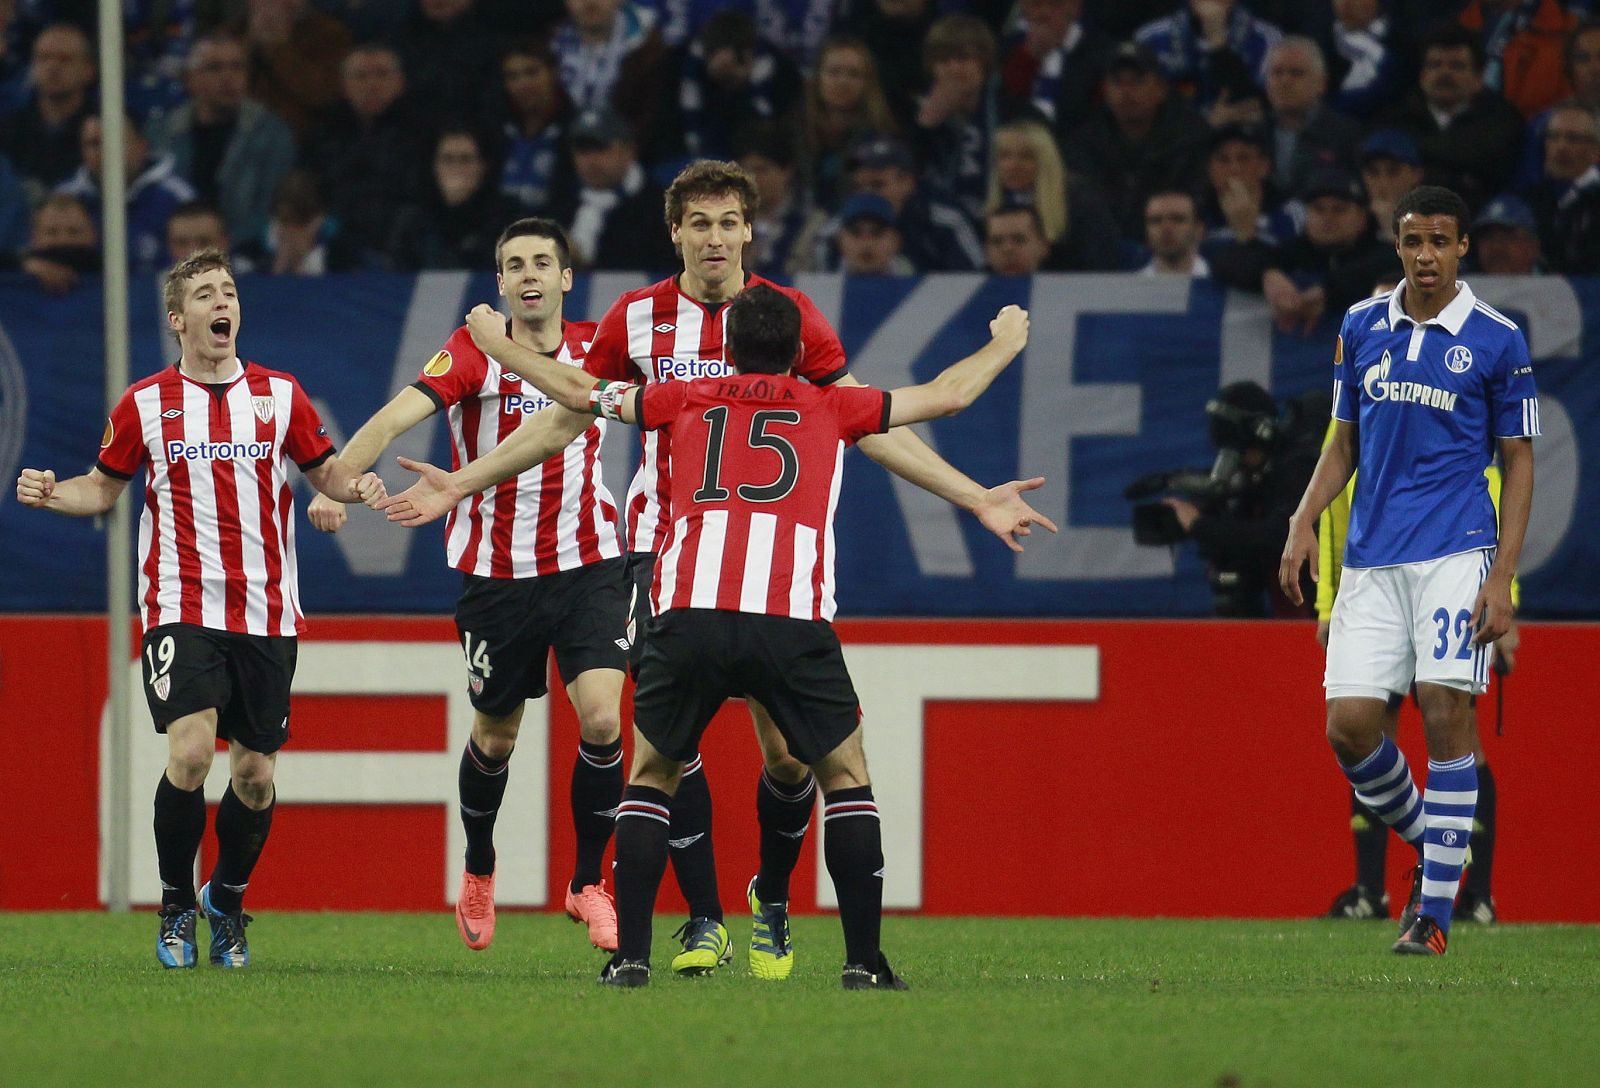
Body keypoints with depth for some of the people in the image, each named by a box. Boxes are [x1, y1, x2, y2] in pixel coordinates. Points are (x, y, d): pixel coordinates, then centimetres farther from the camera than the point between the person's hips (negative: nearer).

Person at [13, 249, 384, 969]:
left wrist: (356, 486, -7)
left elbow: (324, 471, 15)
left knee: (255, 773, 3)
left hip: (267, 613, 2)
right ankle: (175, 905, -1)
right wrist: (51, 493, -5)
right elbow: (104, 488, 14)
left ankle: (228, 898, 29)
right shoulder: (144, 405, 3)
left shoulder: (279, 394, 6)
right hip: (182, 611, -2)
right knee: (190, 752, -20)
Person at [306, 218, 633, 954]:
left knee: (601, 719, -15)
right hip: (495, 572, -1)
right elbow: (397, 417, -23)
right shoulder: (472, 352, -10)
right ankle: (478, 870, 40)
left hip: (587, 566, 1)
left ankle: (588, 884, 3)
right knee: (494, 738, 11)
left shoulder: (596, 347, 0)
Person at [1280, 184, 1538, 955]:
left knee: (1446, 713, -11)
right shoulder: (1361, 328, 10)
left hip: (1455, 552, -4)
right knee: (1350, 723, -5)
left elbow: (1519, 460, 1)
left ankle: (1436, 907, -4)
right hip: (1371, 558, 4)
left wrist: (1502, 577, -7)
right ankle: (1427, 844, 22)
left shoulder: (1496, 339, -1)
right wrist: (1304, 520, 3)